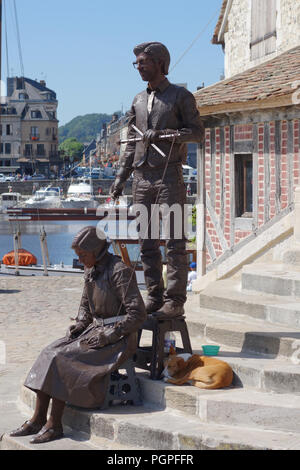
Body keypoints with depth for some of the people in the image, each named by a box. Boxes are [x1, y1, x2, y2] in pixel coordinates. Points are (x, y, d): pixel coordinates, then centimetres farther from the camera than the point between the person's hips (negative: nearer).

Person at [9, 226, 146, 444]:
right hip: (95, 330, 8)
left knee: (62, 359, -23)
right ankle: (38, 420, -11)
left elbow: (138, 314, -20)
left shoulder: (120, 272, -16)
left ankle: (54, 424, -17)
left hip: (119, 338, -8)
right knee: (49, 355, -10)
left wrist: (107, 335, -21)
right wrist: (79, 324, 5)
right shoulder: (91, 271, 10)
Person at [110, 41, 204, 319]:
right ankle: (154, 297, 12)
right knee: (147, 243, 6)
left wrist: (163, 133, -14)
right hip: (142, 179, 6)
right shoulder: (138, 101, 19)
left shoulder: (181, 96, 3)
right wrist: (121, 178, 14)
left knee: (175, 242, -7)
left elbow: (197, 132, -3)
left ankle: (175, 301, -5)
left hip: (169, 176, -6)